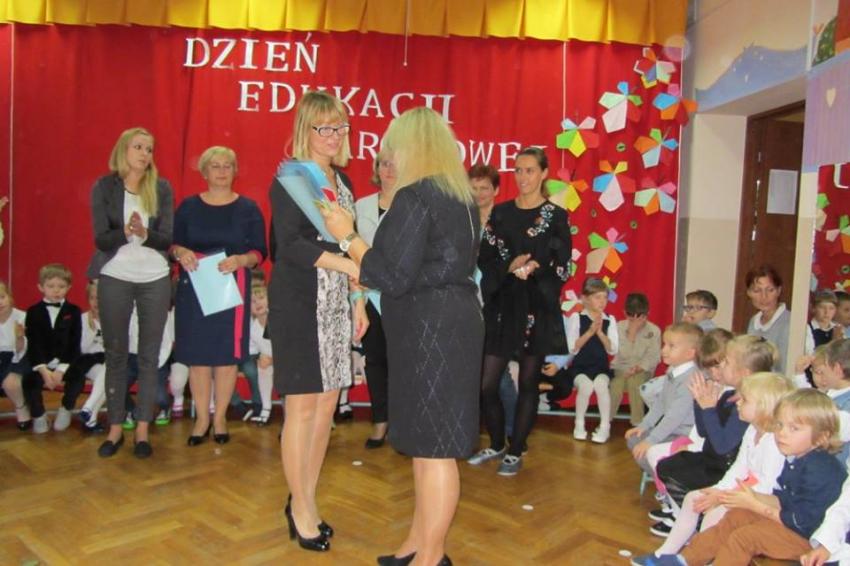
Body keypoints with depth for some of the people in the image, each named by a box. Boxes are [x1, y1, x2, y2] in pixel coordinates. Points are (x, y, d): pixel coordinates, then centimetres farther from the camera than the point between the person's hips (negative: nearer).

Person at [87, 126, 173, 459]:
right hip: (114, 278, 0)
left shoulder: (161, 188, 1)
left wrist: (145, 234, -24)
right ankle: (115, 428, 16)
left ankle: (143, 429, 12)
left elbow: (167, 238, -4)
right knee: (115, 353, 6)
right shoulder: (104, 187, -1)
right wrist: (125, 232, -27)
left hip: (155, 279, 1)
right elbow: (101, 238, -7)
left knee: (149, 355, 3)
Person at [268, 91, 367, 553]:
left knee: (327, 404, 9)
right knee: (302, 407, 0)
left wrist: (359, 302, 11)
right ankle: (301, 507, 17)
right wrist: (351, 265, -27)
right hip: (299, 304, -7)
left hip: (335, 305, 7)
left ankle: (305, 499, 25)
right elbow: (289, 244, -19)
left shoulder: (342, 181, 14)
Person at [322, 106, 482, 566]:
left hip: (430, 327, -10)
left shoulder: (414, 197, -15)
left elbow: (394, 278, -18)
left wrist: (348, 236, -6)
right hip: (452, 318, 10)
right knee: (427, 441, 17)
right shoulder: (461, 196, 13)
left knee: (433, 446, 1)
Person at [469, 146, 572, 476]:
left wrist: (534, 271, -20)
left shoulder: (556, 216, 0)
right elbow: (484, 259, 4)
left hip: (538, 308, -2)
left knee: (528, 383, 6)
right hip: (501, 306, 3)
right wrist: (510, 267, -14)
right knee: (486, 384, 2)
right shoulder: (500, 212, 8)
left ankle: (515, 452, 22)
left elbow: (563, 269, -3)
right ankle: (496, 444, 26)